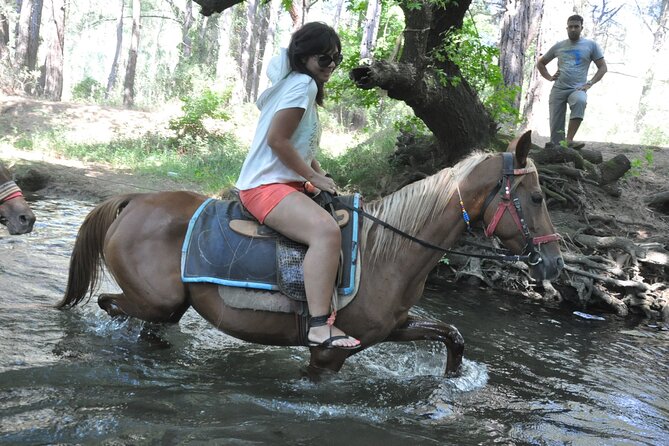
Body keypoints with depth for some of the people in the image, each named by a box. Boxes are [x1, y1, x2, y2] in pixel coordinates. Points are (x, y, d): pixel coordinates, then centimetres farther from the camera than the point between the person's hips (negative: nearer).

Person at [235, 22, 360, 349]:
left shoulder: (298, 84, 19)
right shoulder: (302, 83, -12)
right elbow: (277, 140, -21)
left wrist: (320, 177, 10)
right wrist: (315, 178, -13)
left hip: (285, 183, 11)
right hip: (265, 186, -11)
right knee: (327, 230, -33)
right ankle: (320, 326, -36)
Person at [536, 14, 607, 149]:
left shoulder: (591, 45, 10)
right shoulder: (559, 46, 17)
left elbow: (603, 67, 8)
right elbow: (540, 63, 27)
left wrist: (589, 84, -6)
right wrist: (549, 77, 9)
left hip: (577, 89, -3)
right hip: (558, 89, 3)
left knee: (580, 101, -38)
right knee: (556, 128, -5)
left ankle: (569, 140, -41)